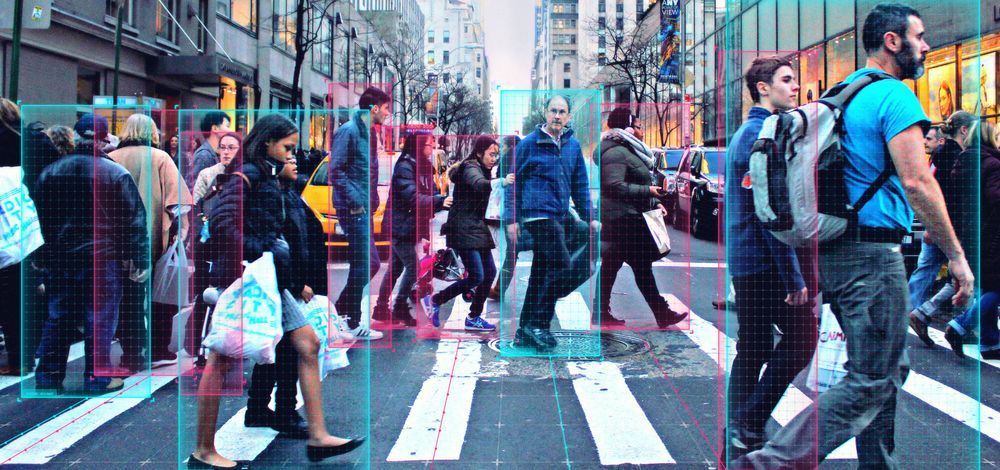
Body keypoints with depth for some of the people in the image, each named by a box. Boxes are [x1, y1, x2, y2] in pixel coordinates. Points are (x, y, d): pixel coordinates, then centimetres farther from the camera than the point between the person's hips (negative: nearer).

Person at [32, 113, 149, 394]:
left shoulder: (50, 172, 5)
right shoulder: (116, 174, -10)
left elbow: (41, 219, 13)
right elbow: (135, 220, -9)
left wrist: (45, 258, 21)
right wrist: (139, 260, -4)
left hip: (60, 260, 5)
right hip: (103, 260, -5)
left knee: (57, 319, 14)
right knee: (99, 321, 3)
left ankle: (47, 378, 21)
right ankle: (97, 378, 9)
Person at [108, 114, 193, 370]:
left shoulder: (110, 159, 2)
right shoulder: (160, 157, -4)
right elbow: (176, 201, -9)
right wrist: (182, 229, -6)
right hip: (155, 240, -2)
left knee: (129, 298, 9)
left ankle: (132, 354, 12)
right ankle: (158, 350, 15)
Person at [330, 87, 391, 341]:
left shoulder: (369, 133, 17)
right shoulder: (348, 131, -11)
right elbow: (336, 171, -18)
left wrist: (372, 202, 15)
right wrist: (355, 200, -20)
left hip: (364, 209, 10)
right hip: (353, 209, -10)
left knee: (370, 263, 12)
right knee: (365, 264, -7)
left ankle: (340, 310, 23)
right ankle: (353, 324, 3)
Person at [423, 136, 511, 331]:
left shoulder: (482, 169, 16)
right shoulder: (470, 169, -14)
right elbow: (479, 185, -37)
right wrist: (501, 182, -53)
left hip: (476, 228, 10)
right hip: (463, 229, -10)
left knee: (490, 272, 7)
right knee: (476, 276, -14)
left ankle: (474, 318, 16)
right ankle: (434, 301, 2)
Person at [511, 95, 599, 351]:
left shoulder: (573, 145, 13)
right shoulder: (529, 143, -2)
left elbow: (581, 184, 18)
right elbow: (514, 181, -1)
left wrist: (590, 217, 12)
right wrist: (512, 219, -5)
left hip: (562, 215, 6)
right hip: (539, 214, -6)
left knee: (540, 271, 10)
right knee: (560, 265, -14)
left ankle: (525, 331, 18)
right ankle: (537, 325, -3)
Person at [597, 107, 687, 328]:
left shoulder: (628, 151, 20)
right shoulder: (616, 153, -15)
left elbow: (634, 185, 28)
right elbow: (614, 186, -25)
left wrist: (655, 203, 16)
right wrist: (647, 191, -18)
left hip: (627, 218, 11)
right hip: (625, 219, -11)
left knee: (610, 266, 11)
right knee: (642, 267, -5)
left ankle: (602, 313, 15)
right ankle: (662, 314, 1)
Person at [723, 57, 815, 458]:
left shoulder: (746, 132, 18)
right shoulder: (762, 133, -13)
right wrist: (794, 278, -20)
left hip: (746, 261, 10)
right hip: (766, 263, -10)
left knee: (753, 348, 12)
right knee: (801, 337, -4)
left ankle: (738, 436, 18)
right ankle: (749, 425, -1)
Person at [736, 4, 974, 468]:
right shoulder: (894, 95, -9)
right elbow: (916, 181, -18)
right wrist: (956, 255, -12)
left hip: (831, 251, 9)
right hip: (870, 254, -9)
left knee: (889, 369, 19)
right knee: (871, 381, -6)